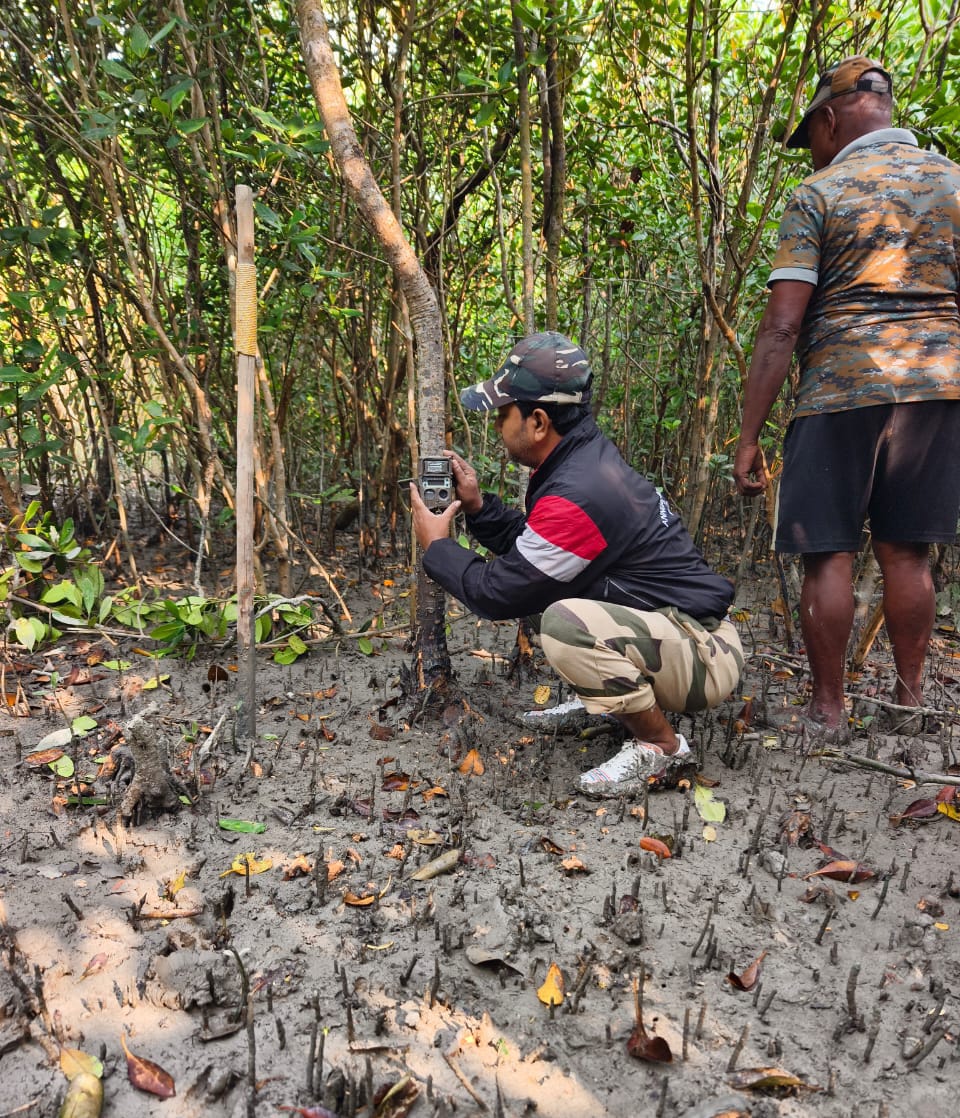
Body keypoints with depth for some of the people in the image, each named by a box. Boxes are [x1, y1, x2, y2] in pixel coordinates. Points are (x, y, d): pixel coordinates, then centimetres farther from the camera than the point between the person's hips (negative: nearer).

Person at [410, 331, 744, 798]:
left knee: (564, 621, -33)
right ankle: (607, 701, 18)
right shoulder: (587, 456, 3)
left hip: (706, 657, -10)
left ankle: (660, 744, -10)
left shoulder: (575, 496, -27)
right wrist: (477, 505, 2)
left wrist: (437, 546, -2)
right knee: (541, 586, 14)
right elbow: (528, 549, 14)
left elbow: (499, 595, -18)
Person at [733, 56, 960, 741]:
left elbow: (781, 328, -10)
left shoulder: (818, 195, -1)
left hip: (842, 389, -5)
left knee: (830, 553, 2)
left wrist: (749, 437, -8)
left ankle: (829, 710, 9)